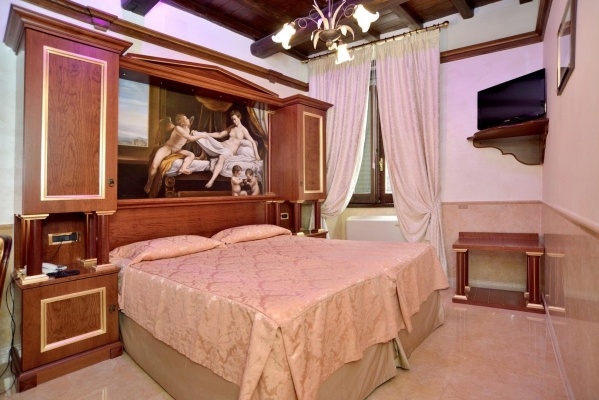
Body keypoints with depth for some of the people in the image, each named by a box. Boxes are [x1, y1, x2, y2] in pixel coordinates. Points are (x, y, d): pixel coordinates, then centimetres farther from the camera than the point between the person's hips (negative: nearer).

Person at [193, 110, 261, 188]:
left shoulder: (243, 130, -2)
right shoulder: (231, 128, 18)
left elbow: (253, 142, -7)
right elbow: (219, 135, 22)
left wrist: (256, 154, -19)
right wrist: (206, 134, 11)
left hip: (229, 151, -7)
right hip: (222, 145, 7)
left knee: (221, 157, -43)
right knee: (204, 136, -8)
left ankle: (212, 180, -53)